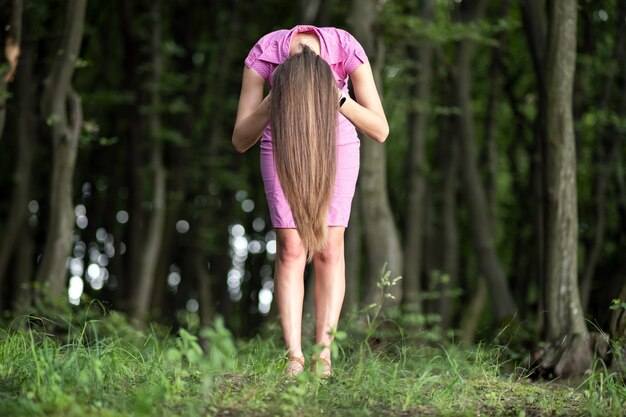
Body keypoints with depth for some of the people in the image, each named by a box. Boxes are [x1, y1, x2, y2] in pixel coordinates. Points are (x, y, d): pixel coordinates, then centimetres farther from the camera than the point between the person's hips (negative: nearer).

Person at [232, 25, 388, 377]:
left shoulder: (346, 49, -32)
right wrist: (275, 99, -43)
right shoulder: (264, 54, -31)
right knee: (291, 247, -10)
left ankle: (324, 354, -9)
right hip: (281, 142, 0)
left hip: (336, 142, 0)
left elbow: (381, 130, -26)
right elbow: (240, 140, -26)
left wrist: (336, 98, -42)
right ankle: (295, 358, -10)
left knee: (328, 247, -10)